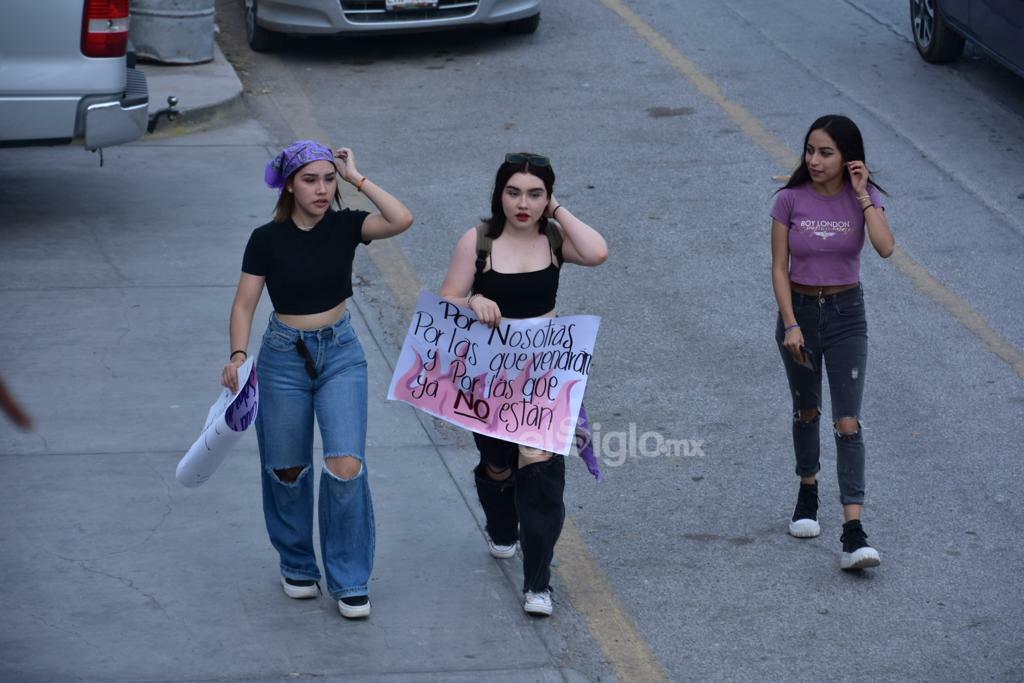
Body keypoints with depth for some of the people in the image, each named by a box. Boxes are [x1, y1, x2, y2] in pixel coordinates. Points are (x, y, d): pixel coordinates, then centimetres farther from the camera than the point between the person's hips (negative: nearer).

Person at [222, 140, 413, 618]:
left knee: (346, 465, -12)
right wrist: (238, 355, -20)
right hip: (284, 356, 0)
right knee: (287, 470, 8)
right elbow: (244, 304, -5)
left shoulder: (344, 226, -4)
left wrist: (357, 178, -15)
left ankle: (349, 580, 1)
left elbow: (401, 219, -21)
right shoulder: (267, 239, -7)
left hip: (340, 353, 0)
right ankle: (297, 565, 32)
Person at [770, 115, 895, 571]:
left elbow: (885, 248, -24)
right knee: (806, 411, 18)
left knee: (848, 423, -10)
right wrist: (791, 324, -13)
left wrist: (861, 196, -23)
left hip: (846, 314, -1)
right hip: (799, 309, 1)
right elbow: (779, 267, -6)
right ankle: (808, 493, 42)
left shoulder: (863, 197, -7)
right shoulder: (791, 200, -8)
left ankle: (853, 535, -17)